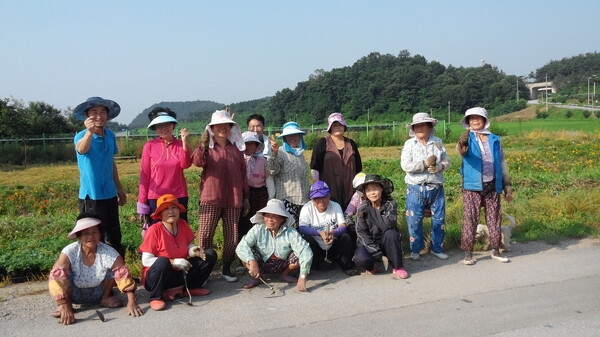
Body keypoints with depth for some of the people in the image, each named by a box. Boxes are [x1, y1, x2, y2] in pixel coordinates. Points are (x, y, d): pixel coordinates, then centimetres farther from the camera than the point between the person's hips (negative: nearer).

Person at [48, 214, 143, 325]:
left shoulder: (108, 252, -25)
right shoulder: (69, 252, -28)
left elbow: (123, 274, -25)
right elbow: (58, 277, -35)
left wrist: (131, 302, -32)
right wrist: (66, 309, -42)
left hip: (98, 292, 2)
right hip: (74, 294, -1)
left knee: (114, 268, -22)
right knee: (57, 275, -30)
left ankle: (105, 298, 0)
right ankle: (64, 305, -7)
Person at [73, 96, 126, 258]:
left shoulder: (110, 135, 4)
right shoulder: (81, 136, -13)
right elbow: (81, 149, -39)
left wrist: (119, 188, 19)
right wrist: (90, 131, -58)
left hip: (110, 194, 6)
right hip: (91, 196, -6)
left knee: (114, 236, 17)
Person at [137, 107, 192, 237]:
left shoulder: (180, 144, 2)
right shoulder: (149, 146, -4)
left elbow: (185, 164, -16)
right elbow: (144, 175, -1)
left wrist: (184, 142, -28)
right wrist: (142, 202, -2)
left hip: (179, 197, 2)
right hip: (156, 197, -2)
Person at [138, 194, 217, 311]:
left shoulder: (183, 225, -4)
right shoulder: (154, 230, -19)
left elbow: (189, 245, 8)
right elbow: (146, 260, -21)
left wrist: (192, 251, -17)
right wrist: (174, 262, -25)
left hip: (181, 273, 5)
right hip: (156, 278, -5)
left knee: (210, 254, -4)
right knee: (163, 262, -39)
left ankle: (192, 287, 6)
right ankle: (156, 297, -16)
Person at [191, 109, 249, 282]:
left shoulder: (237, 147, 11)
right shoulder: (207, 147, 4)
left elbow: (243, 173, 13)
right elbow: (198, 162, -17)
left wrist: (246, 197, 10)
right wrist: (202, 145, -32)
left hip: (234, 199, 2)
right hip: (211, 198, -2)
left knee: (232, 236, 5)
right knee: (205, 235, -4)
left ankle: (227, 268, 18)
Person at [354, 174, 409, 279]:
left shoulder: (390, 204, -13)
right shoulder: (362, 208, -9)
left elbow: (388, 225, -29)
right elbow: (361, 232, -12)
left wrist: (372, 211, -28)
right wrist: (376, 251, -23)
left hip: (386, 242, 0)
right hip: (369, 242, 0)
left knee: (391, 234, -33)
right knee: (360, 259, -31)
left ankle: (397, 267, -13)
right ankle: (371, 266, 6)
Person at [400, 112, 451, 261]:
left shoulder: (438, 142, 6)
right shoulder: (409, 144, -1)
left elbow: (447, 161, 3)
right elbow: (405, 165, -12)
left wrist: (438, 167, -18)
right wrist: (425, 164, -19)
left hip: (436, 188, 2)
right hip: (416, 188, -2)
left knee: (439, 219, 9)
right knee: (414, 220, 1)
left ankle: (436, 247, 25)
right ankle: (415, 249, 16)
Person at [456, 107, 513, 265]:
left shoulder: (495, 140, 8)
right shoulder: (468, 138, 0)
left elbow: (502, 163, 13)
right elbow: (461, 151, -24)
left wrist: (507, 185, 11)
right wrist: (462, 143, -46)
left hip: (492, 186, 3)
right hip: (472, 187, -3)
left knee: (494, 219, 9)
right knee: (470, 219, -2)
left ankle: (496, 250, 23)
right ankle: (468, 253, 6)